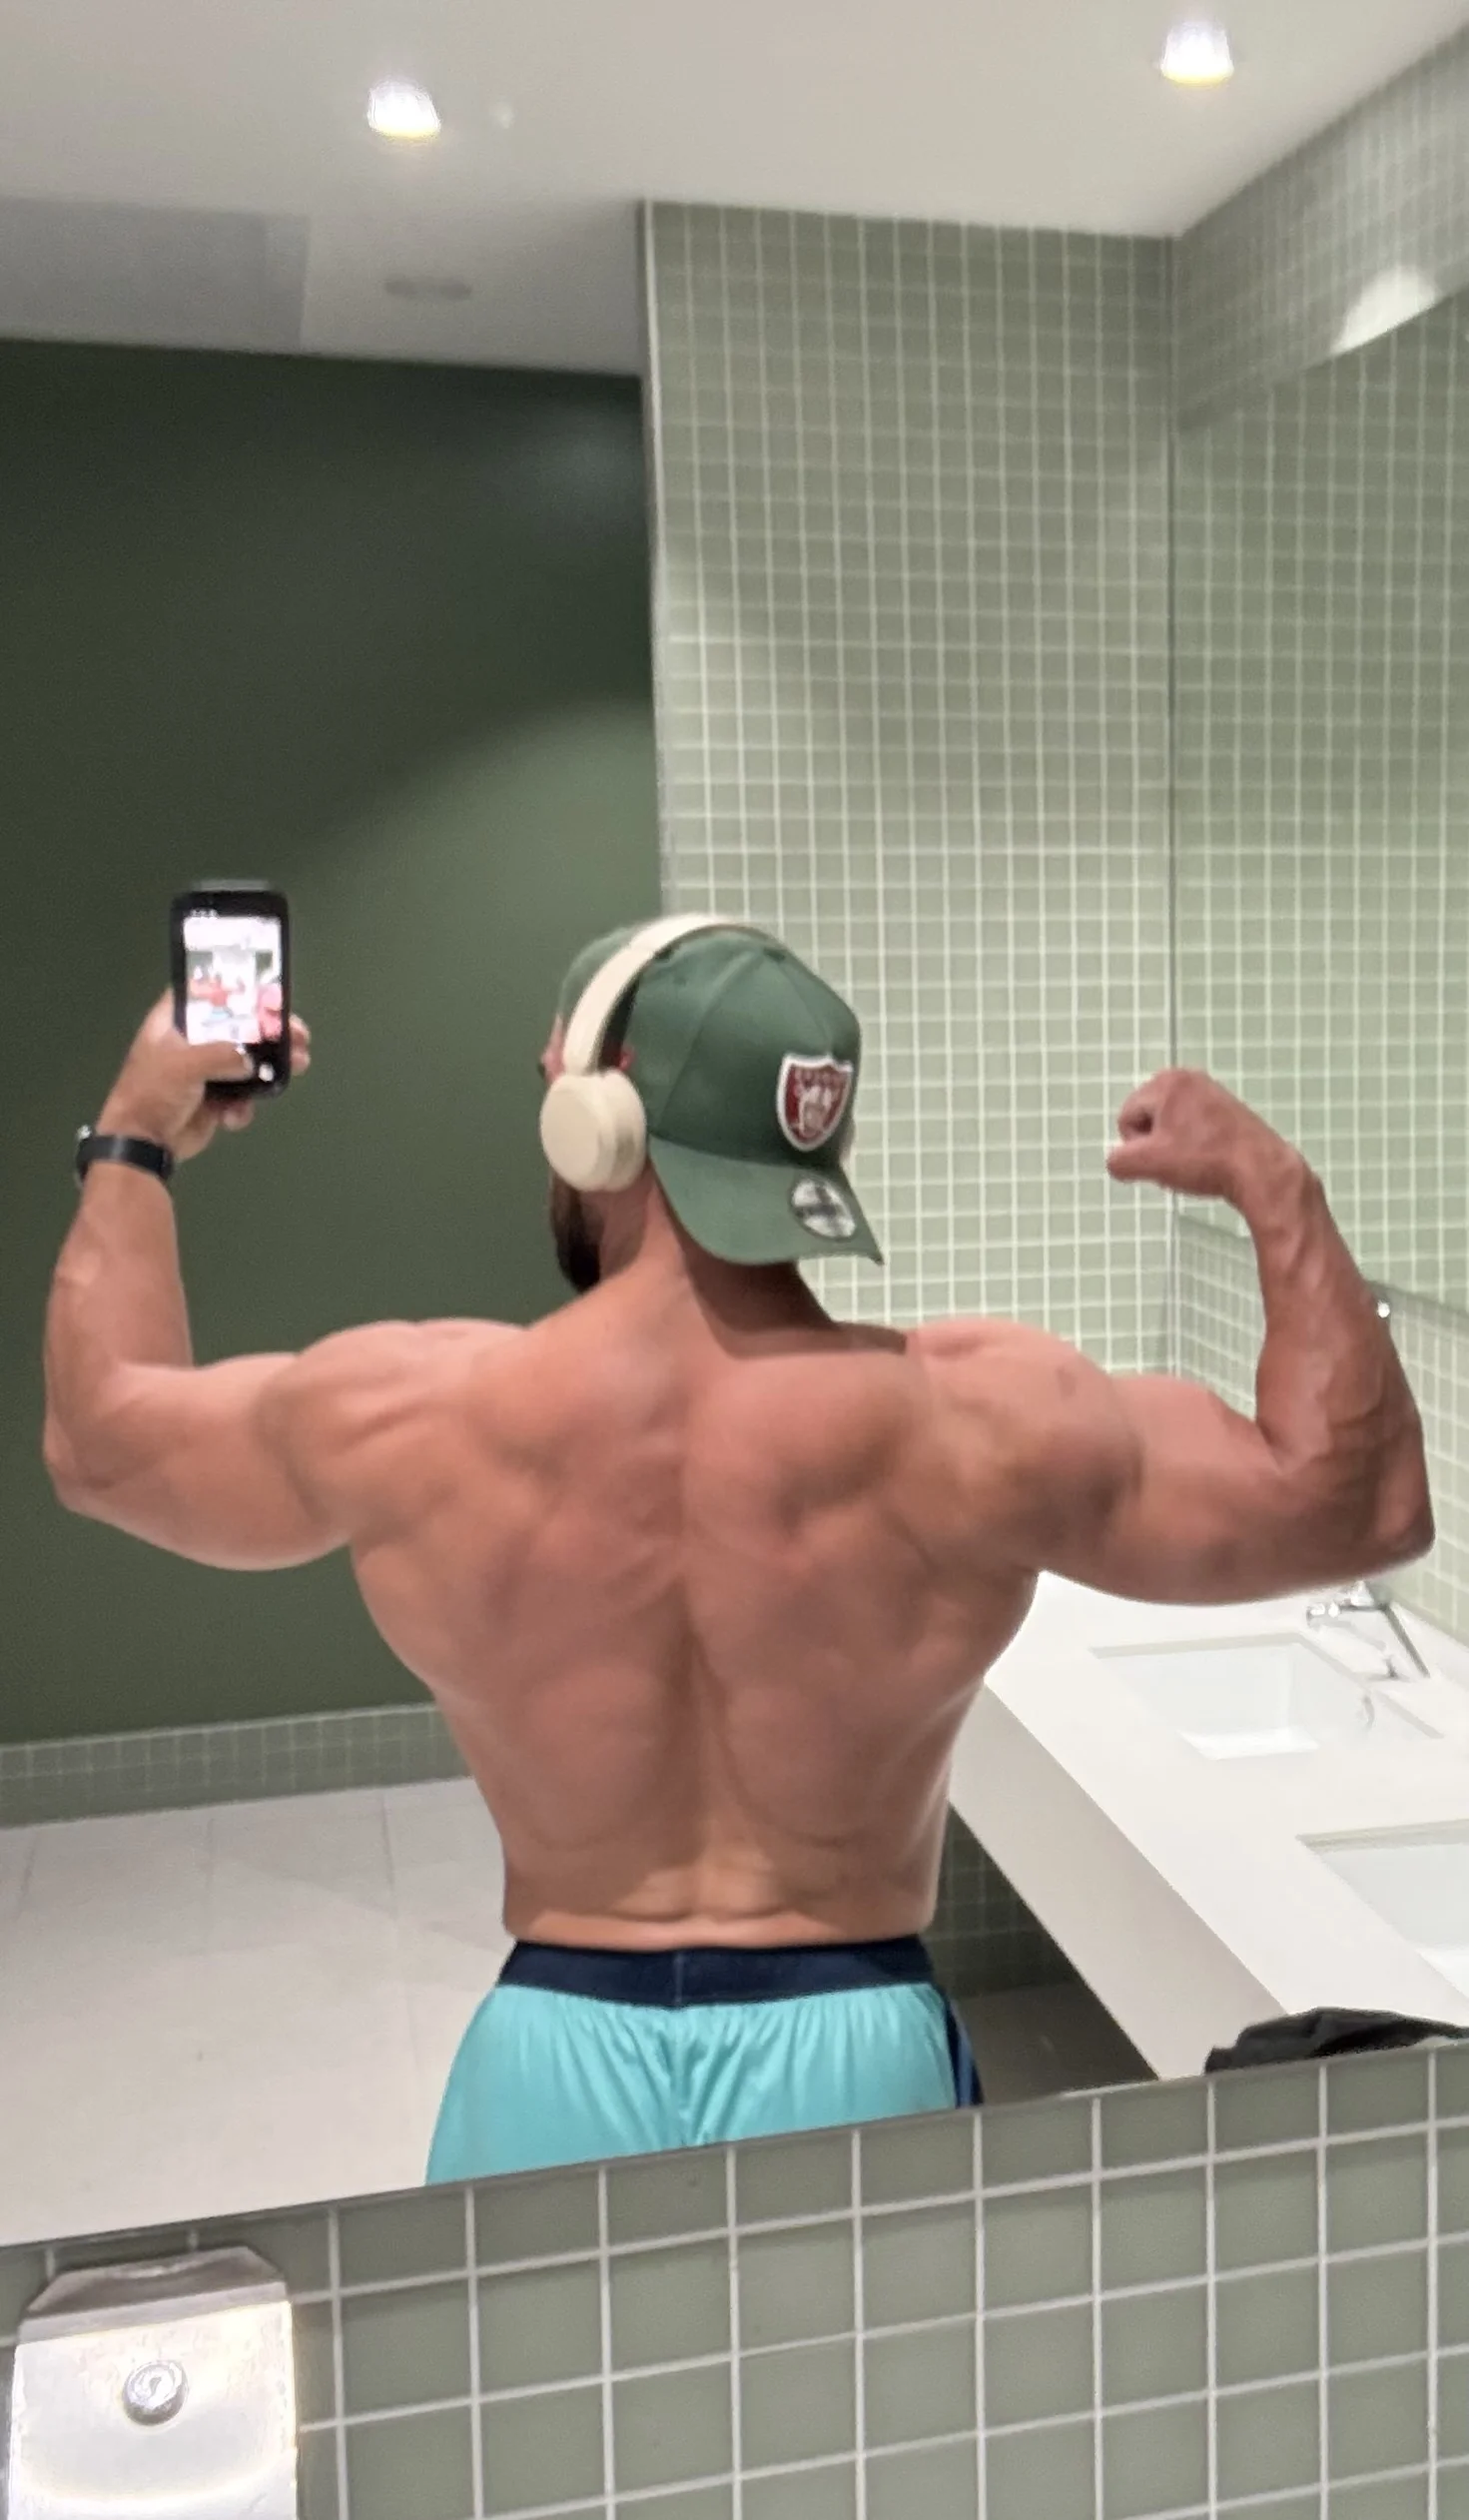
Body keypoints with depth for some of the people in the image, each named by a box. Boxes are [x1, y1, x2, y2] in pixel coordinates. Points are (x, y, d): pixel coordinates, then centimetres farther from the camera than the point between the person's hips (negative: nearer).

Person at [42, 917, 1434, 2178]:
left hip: (557, 2051, 1)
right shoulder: (965, 1421, -17)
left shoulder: (414, 1418, -14)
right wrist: (1273, 1185, 0)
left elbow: (99, 1436, 5)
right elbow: (1355, 1500, -6)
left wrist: (134, 1138, 17)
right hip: (856, 2046, 0)